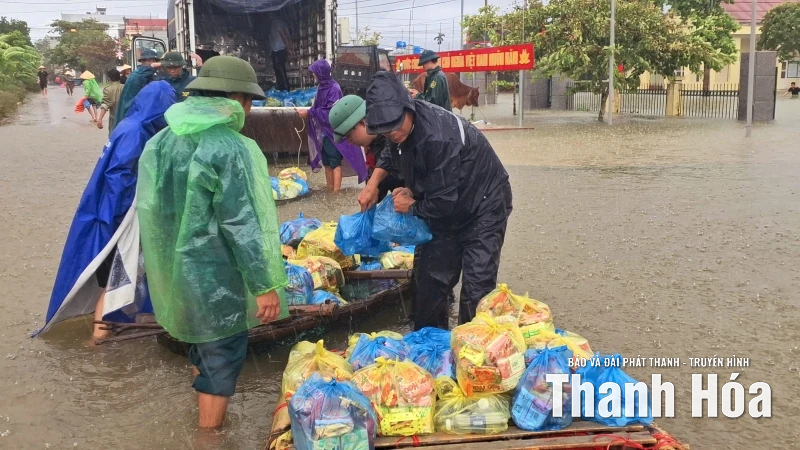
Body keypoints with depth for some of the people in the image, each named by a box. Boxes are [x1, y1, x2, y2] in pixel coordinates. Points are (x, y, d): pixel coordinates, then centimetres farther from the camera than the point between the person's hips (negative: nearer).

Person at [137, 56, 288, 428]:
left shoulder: (163, 140, 3)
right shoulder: (230, 148, -21)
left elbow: (151, 210, 11)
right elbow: (243, 225, -23)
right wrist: (265, 285, -17)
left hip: (175, 269, 8)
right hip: (215, 276, -8)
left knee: (201, 347, 27)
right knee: (221, 357, 9)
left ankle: (205, 420, 46)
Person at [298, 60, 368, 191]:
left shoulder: (334, 88, -16)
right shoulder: (321, 87, 7)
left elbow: (330, 111, -21)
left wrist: (309, 113, -19)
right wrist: (308, 111, -1)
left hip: (332, 131, -8)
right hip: (322, 130, 8)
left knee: (334, 162, -5)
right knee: (326, 162, 12)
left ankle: (336, 192, -3)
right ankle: (330, 190, 19)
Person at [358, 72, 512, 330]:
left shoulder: (438, 138, -37)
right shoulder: (402, 127, -11)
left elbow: (443, 202, -32)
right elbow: (391, 153, 15)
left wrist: (412, 206, -13)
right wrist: (373, 183, 1)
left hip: (483, 206, -8)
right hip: (446, 207, 9)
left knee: (476, 289, -12)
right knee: (431, 278, 14)